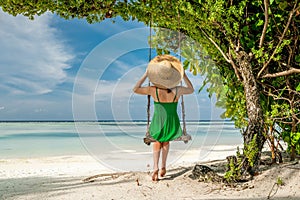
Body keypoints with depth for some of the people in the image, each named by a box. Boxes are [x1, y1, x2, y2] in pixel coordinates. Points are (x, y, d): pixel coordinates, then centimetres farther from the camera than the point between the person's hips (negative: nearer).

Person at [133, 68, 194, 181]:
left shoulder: (154, 90, -12)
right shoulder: (178, 90, -8)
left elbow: (135, 89, 3)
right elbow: (191, 90, 14)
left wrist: (146, 74, 2)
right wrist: (184, 75, 12)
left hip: (158, 124, -1)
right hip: (172, 125, 1)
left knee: (157, 140, 29)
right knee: (166, 141, 33)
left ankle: (155, 167, 12)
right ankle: (163, 166, 28)